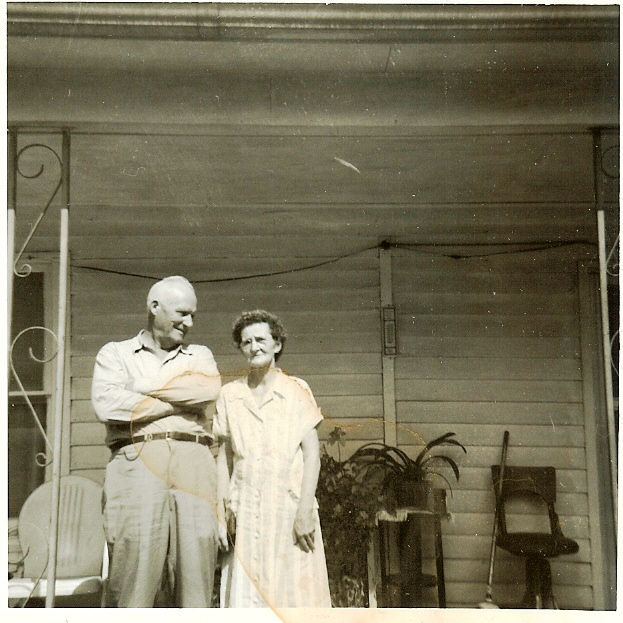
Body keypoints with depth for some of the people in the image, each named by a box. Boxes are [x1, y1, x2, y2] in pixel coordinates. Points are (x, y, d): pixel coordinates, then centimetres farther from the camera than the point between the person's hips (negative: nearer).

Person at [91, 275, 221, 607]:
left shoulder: (200, 355, 24)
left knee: (196, 562, -4)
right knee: (134, 559, -10)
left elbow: (209, 390, 1)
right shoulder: (115, 353, 16)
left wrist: (143, 390, 1)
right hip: (137, 465, -2)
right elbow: (106, 405, -4)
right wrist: (178, 402, 1)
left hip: (193, 467, 3)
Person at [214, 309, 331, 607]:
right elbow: (224, 456, 12)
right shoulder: (229, 394, 10)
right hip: (246, 512, 2)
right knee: (246, 594, -1)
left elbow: (312, 452, -1)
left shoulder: (297, 390, 3)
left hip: (289, 503, -2)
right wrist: (223, 508, 4)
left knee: (295, 592, -2)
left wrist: (305, 509, -9)